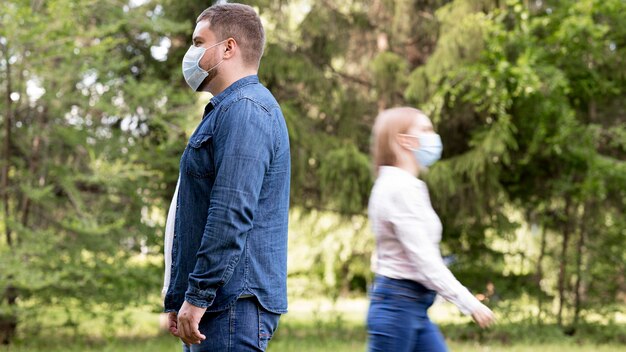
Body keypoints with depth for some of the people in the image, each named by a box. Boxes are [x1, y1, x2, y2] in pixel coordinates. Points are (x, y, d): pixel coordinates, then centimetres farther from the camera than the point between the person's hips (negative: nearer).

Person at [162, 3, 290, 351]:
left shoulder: (245, 110, -13)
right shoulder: (226, 111, 21)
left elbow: (232, 215, -23)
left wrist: (197, 296, -21)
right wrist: (176, 299, 21)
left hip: (234, 305, -10)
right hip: (218, 304, 10)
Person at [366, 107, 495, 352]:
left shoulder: (401, 185, 14)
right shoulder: (401, 188, -17)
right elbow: (424, 259, -20)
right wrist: (469, 303, -18)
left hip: (415, 307, 10)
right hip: (397, 304, -10)